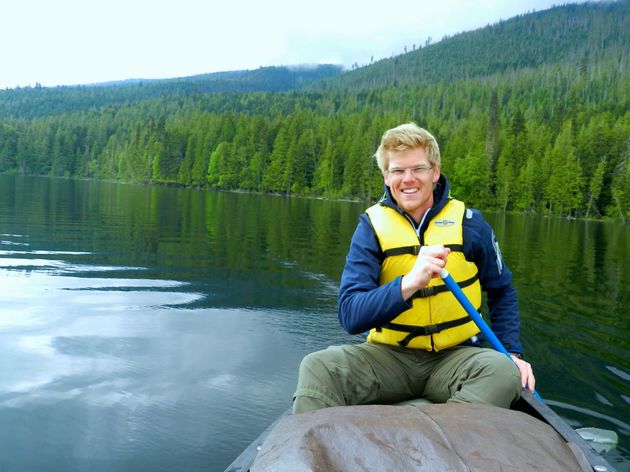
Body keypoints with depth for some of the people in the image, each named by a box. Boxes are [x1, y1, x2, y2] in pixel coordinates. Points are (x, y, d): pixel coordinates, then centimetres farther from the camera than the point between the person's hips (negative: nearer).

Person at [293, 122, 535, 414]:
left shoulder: (468, 222, 0)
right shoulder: (372, 226, -4)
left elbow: (501, 291, 17)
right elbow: (350, 316, -16)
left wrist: (512, 352, 5)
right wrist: (409, 283, -32)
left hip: (456, 355, 1)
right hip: (390, 356, -1)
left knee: (503, 371, -31)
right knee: (317, 367, -27)